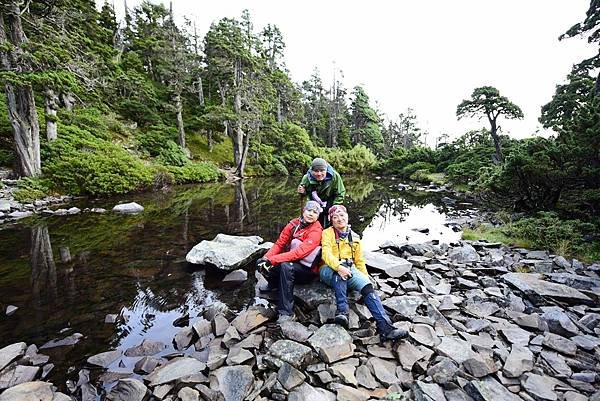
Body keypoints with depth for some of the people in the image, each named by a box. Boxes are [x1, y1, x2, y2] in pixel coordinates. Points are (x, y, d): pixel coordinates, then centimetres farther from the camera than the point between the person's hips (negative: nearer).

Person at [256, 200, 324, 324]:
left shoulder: (316, 231, -18)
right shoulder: (294, 224, 0)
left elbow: (299, 253, -28)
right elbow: (279, 243, 0)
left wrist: (272, 260, -31)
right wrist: (266, 258, -17)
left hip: (307, 270, -6)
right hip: (290, 262, 6)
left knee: (286, 266, -35)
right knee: (260, 263, -9)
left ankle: (287, 313, -27)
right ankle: (274, 284, 23)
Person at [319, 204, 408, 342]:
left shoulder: (354, 237, 19)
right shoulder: (327, 233, 5)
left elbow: (359, 261, 21)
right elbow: (326, 253, -12)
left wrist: (366, 277, 6)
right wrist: (339, 267, -30)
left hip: (349, 271, 4)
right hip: (329, 270, -3)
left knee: (368, 286, -25)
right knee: (342, 265, -37)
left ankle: (385, 327, -33)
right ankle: (342, 310, -39)